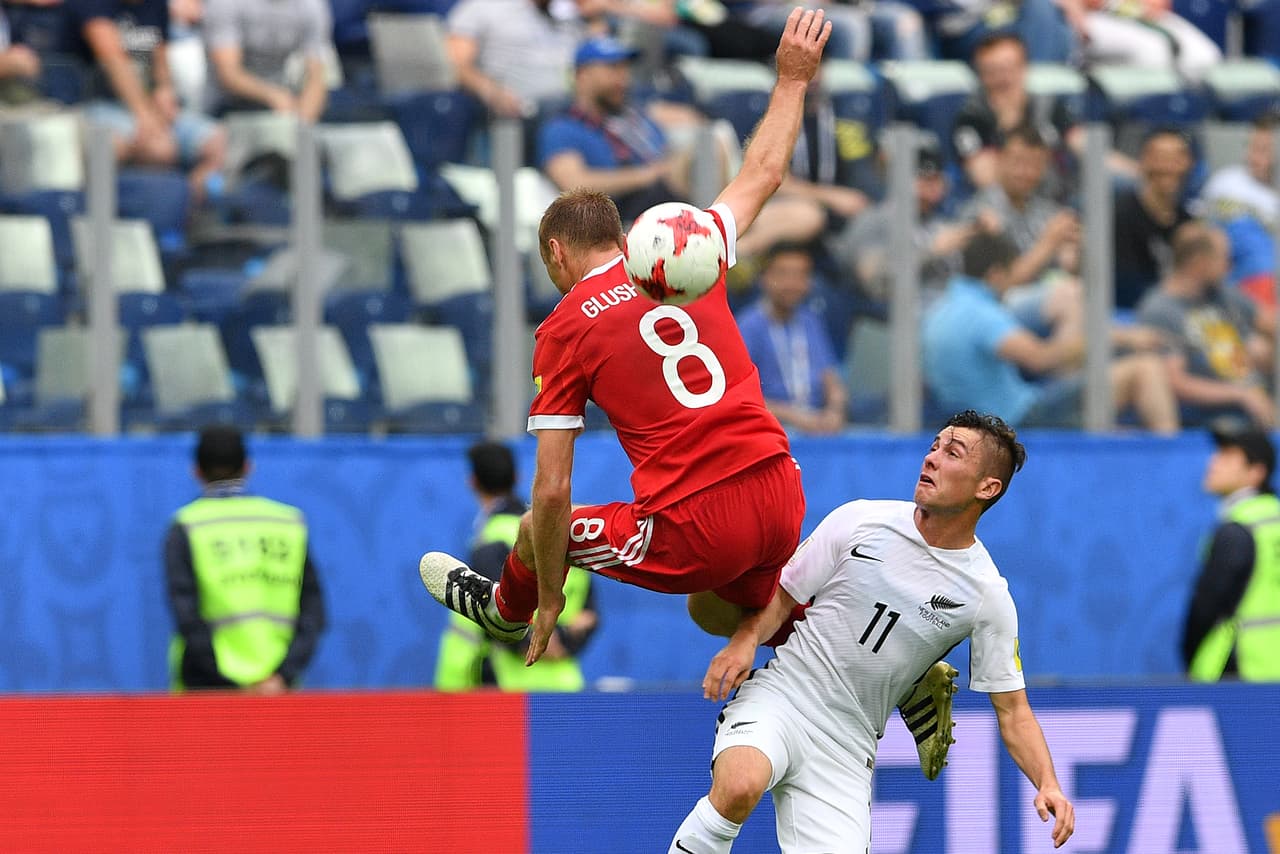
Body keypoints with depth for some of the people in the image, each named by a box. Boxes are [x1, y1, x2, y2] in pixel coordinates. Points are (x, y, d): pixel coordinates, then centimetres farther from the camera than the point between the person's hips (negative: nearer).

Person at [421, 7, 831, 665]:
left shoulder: (562, 333, -2)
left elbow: (552, 491, -5)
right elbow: (763, 174, 26)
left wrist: (550, 597, 7)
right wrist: (794, 78, 40)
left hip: (696, 531, -5)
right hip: (780, 498, 5)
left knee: (537, 531, 21)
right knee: (714, 613, 33)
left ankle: (505, 610, 55)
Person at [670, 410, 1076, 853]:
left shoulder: (988, 595, -2)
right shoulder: (860, 520, -2)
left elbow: (1012, 709, 2)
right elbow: (783, 594, 6)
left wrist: (1048, 784, -14)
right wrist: (745, 641, -14)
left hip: (847, 744, 2)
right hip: (782, 697, -2)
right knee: (739, 787, -34)